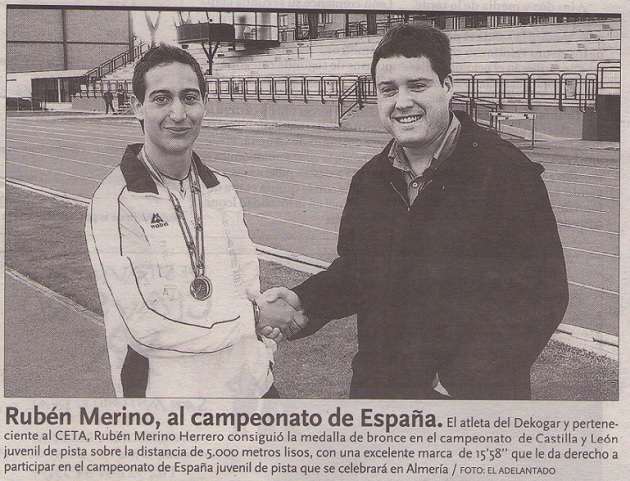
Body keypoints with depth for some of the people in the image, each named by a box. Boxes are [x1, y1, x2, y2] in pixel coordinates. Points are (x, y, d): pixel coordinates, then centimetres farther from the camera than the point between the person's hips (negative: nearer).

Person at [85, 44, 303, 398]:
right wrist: (252, 317, -13)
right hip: (167, 392, -5)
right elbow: (146, 325, -19)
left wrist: (260, 354, -12)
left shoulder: (221, 189, 4)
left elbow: (248, 285, 5)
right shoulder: (115, 202, -15)